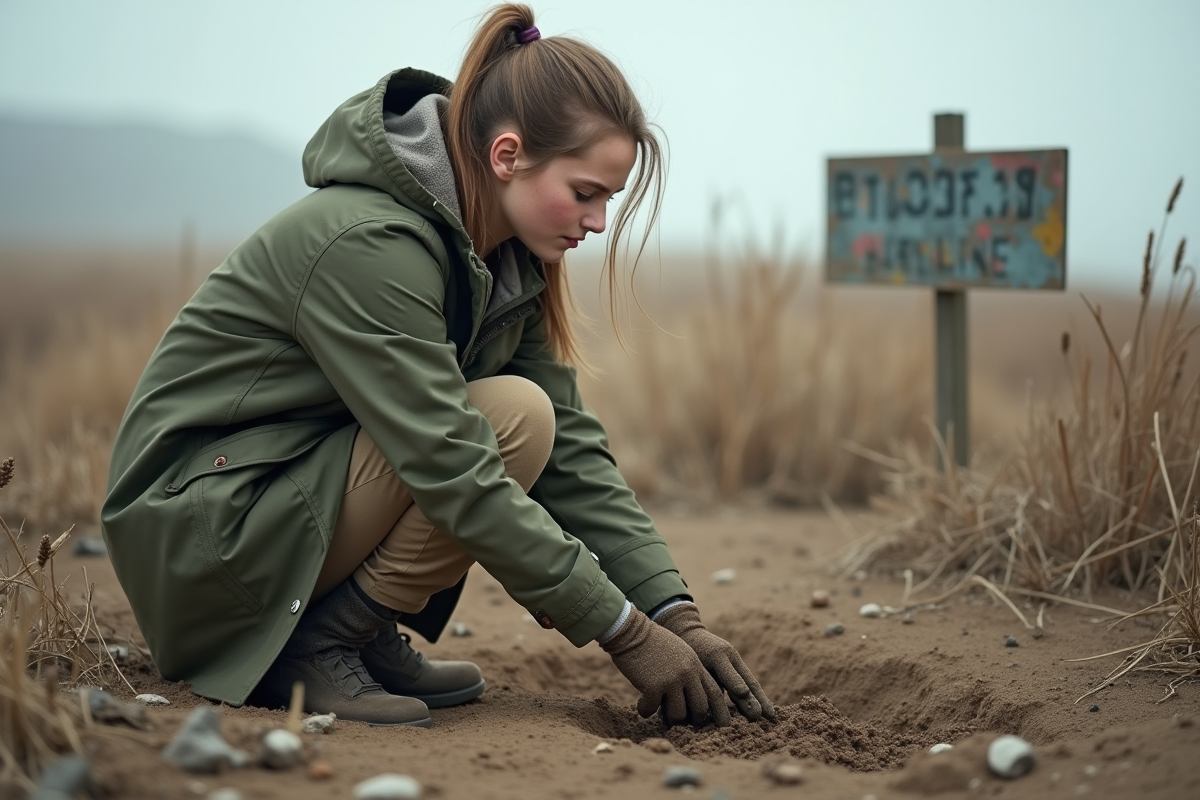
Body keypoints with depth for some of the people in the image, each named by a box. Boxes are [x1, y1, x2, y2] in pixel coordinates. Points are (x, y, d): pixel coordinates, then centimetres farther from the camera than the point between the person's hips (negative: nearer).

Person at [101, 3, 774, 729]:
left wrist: (676, 614, -11)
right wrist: (628, 635, -26)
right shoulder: (369, 243, -27)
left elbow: (572, 449, -1)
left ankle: (364, 636, 3)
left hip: (300, 491, 9)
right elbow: (456, 475, -29)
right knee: (512, 418, -22)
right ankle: (317, 646, -11)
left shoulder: (506, 258, 1)